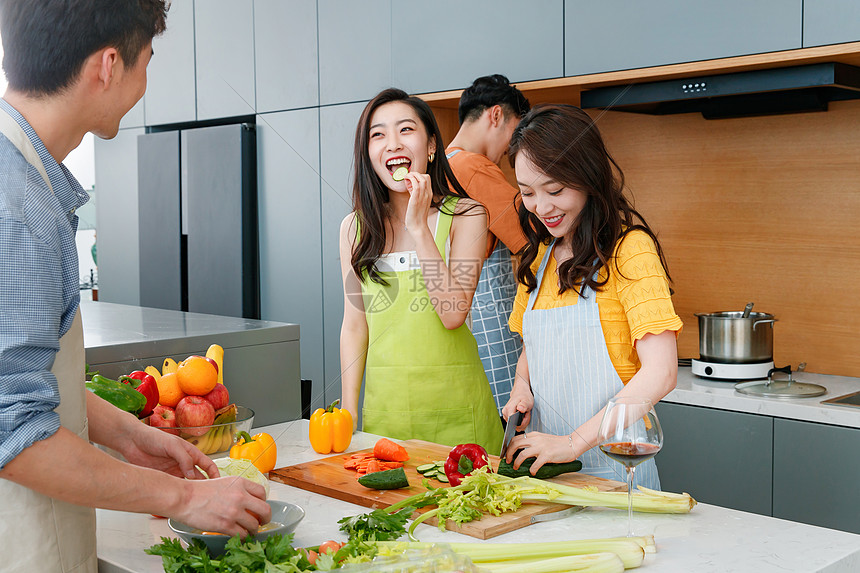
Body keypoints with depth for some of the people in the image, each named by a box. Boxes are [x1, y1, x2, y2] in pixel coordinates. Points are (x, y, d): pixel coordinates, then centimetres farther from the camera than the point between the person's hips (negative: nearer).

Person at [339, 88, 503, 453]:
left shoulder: (465, 216, -3)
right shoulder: (354, 227, 6)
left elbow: (453, 314, -14)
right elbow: (355, 324, 8)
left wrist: (418, 227, -14)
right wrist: (349, 409, 4)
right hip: (383, 406, 3)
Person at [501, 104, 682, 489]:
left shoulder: (629, 248, -11)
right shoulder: (539, 256, 11)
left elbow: (660, 373, -20)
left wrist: (574, 442, -24)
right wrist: (521, 387, 2)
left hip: (611, 464, -6)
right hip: (543, 463, 6)